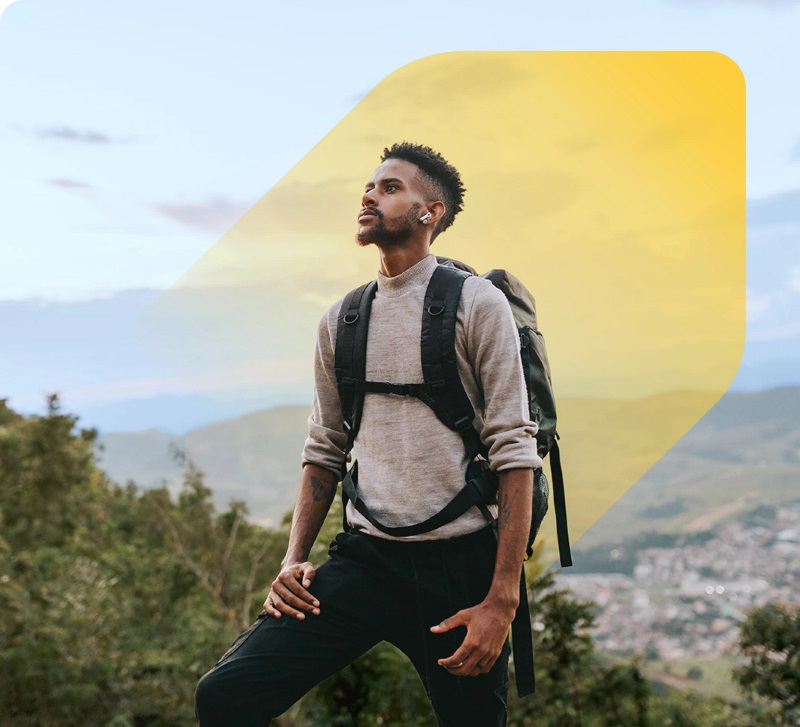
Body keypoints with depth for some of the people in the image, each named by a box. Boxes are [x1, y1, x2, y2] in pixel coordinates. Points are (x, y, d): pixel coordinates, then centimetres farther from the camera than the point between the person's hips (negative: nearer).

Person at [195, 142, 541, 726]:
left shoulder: (476, 304, -3)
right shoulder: (341, 321, 12)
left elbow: (514, 452, -8)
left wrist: (502, 599, -14)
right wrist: (295, 558, 5)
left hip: (459, 565, -3)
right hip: (364, 558, 3)